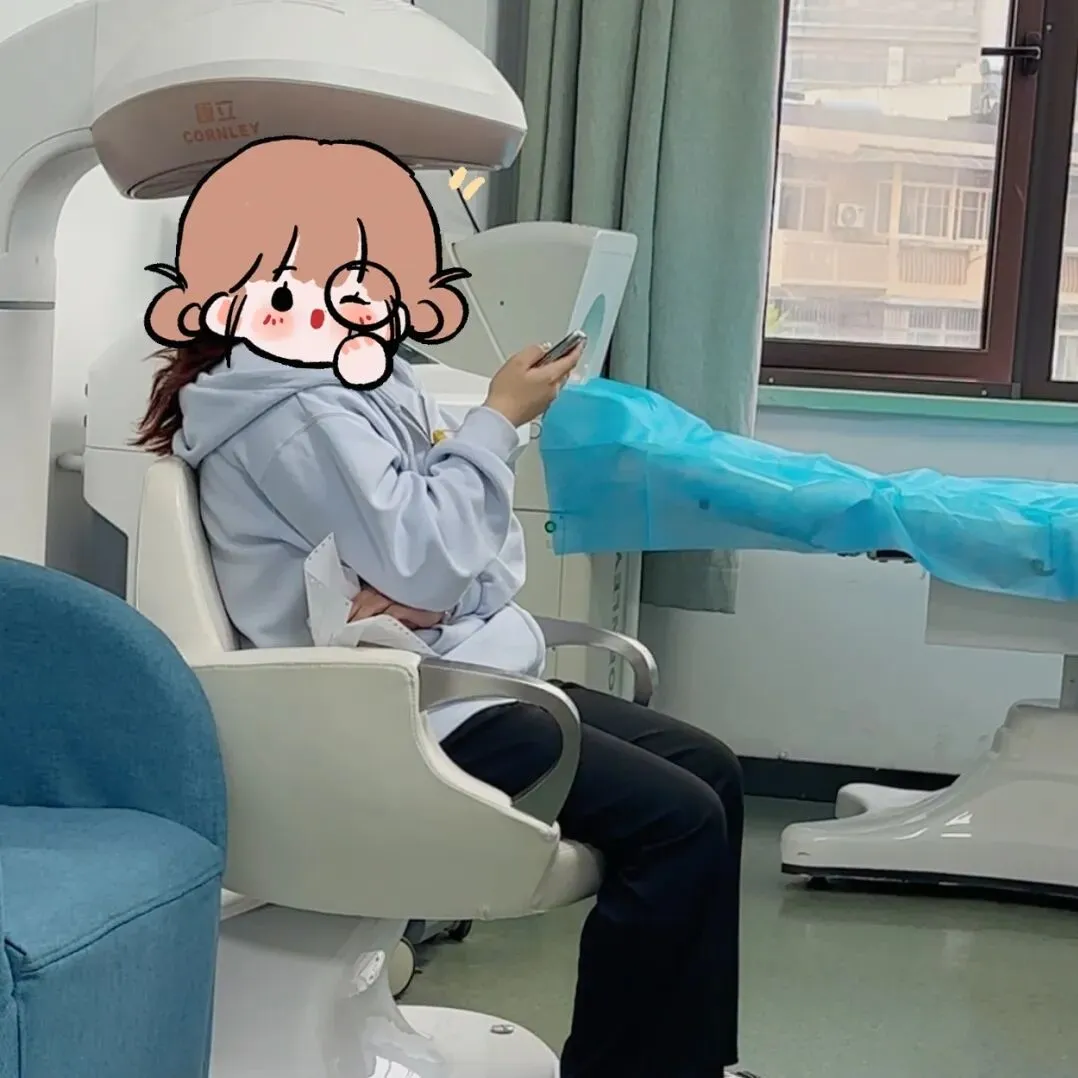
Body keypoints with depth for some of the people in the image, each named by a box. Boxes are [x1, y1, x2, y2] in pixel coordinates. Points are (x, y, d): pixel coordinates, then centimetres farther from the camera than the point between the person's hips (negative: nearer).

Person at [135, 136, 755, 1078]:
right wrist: (501, 420, -13)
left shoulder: (358, 377, 14)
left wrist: (446, 581, -12)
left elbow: (483, 547, 12)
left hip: (463, 669, 10)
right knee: (676, 821, -17)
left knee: (709, 771, 6)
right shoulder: (297, 413, -17)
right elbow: (424, 563, -24)